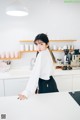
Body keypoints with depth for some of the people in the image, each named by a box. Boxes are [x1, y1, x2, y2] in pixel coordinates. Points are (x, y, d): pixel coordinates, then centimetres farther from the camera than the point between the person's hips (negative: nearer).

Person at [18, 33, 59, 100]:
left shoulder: (41, 55, -21)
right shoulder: (48, 52, 6)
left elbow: (35, 74, -30)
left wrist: (26, 92, -33)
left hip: (45, 85, -8)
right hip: (50, 82, 8)